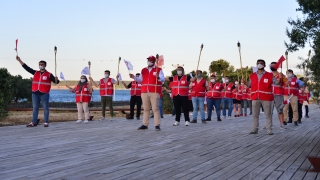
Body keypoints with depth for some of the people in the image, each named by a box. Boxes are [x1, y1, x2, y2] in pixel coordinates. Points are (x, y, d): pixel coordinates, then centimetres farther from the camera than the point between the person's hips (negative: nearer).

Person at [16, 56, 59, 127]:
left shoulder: (49, 74, 0)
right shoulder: (35, 73, 12)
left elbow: (55, 81, -5)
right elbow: (26, 67, 11)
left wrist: (56, 80, -30)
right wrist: (19, 60, 7)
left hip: (44, 94, -4)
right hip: (35, 93, 4)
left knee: (45, 108, 1)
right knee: (35, 108, 6)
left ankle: (46, 122, 4)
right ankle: (34, 122, 10)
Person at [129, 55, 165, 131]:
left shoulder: (159, 70, 3)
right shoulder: (143, 70, 17)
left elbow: (163, 79, -6)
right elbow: (140, 80, 18)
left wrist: (158, 77, -27)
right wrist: (134, 77, 2)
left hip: (154, 92, -5)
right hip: (144, 92, 5)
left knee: (155, 109, -6)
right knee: (146, 109, 8)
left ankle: (157, 125, -6)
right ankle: (145, 124, 12)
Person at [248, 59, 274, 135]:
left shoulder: (269, 75, 1)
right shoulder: (252, 75, 11)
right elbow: (249, 85, 17)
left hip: (266, 97, -3)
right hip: (255, 97, 3)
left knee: (268, 115, 2)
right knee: (255, 115, 7)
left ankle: (269, 130, 5)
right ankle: (254, 129, 14)